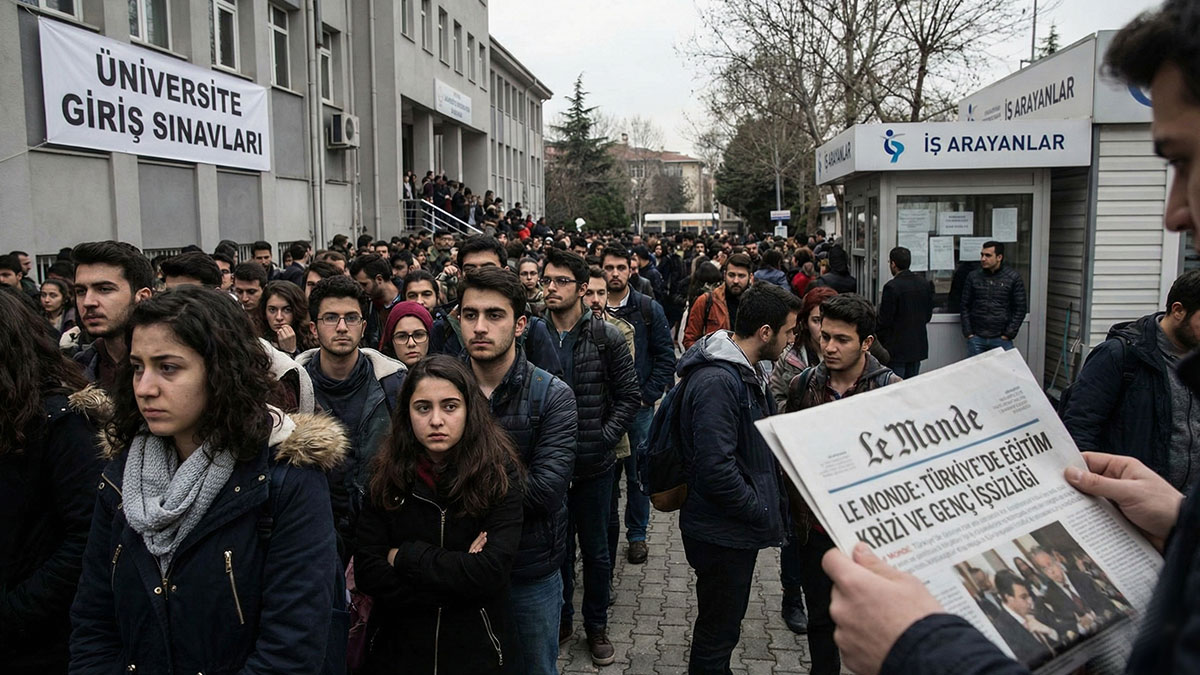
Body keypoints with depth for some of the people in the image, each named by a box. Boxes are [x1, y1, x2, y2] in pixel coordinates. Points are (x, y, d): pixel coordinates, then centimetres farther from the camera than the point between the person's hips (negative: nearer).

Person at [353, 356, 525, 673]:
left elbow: (492, 571, -23)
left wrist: (406, 555, -17)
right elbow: (367, 572, -12)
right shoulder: (386, 474, -8)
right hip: (395, 648, 2)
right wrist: (459, 570, -20)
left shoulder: (499, 472, -15)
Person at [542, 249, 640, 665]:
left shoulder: (606, 338, -6)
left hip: (593, 463, -1)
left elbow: (629, 396, -2)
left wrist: (604, 438, -11)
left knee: (596, 551, 13)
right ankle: (560, 618, 37)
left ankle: (596, 625, 33)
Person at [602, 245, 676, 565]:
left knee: (638, 474, 9)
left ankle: (637, 535, 24)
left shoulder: (649, 310, 0)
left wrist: (648, 394, -6)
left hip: (639, 406, 0)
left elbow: (666, 356, 1)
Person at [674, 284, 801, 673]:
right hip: (722, 534, -10)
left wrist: (773, 505, 8)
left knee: (723, 625, 25)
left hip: (740, 527, 10)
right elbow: (715, 471, -30)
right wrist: (766, 515, -18)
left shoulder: (746, 371, 8)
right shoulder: (716, 381, -25)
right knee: (718, 631, 7)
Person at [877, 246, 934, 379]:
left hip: (896, 348, -6)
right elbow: (928, 316, 10)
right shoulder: (926, 284, 4)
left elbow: (884, 320, -14)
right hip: (918, 347, 7)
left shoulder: (892, 286, -16)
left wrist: (880, 342, 0)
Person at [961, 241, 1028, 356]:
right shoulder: (973, 277, 5)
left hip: (1001, 339, -1)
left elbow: (1020, 309, 1)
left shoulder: (1013, 277, 0)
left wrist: (1008, 334, -5)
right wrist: (968, 333, 0)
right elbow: (965, 307, 8)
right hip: (976, 339, 2)